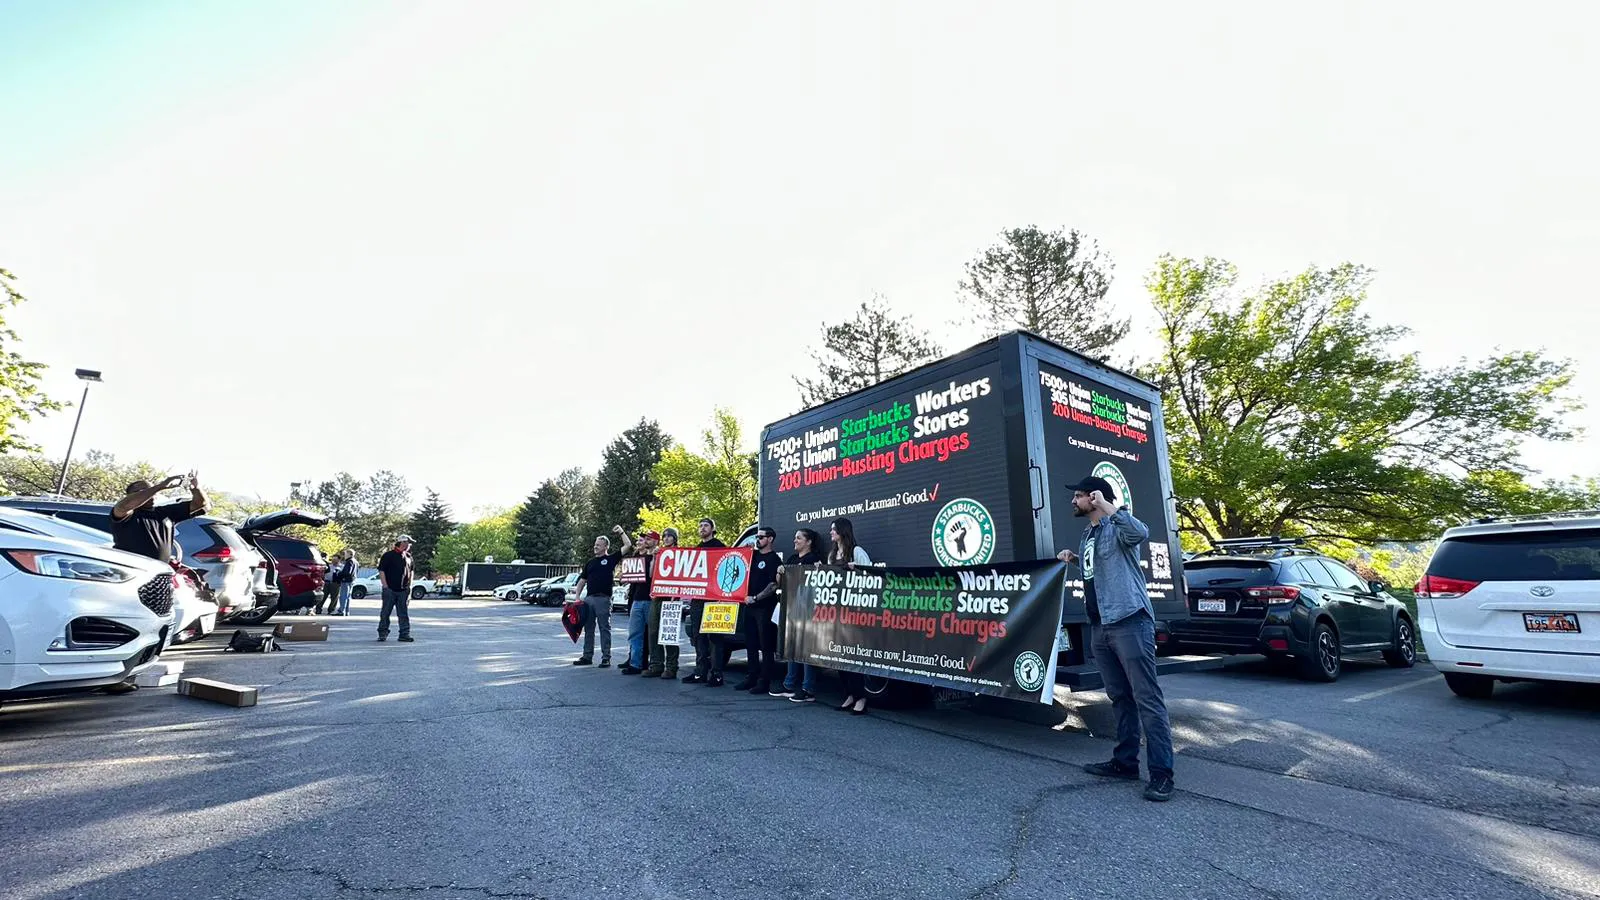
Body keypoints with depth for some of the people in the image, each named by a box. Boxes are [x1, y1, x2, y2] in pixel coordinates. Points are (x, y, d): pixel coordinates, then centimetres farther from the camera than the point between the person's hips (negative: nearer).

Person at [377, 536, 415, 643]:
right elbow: (381, 570, -6)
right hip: (390, 590, -4)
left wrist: (410, 585, 13)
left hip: (404, 590, 4)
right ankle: (382, 634, 16)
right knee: (385, 612, 5)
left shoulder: (408, 557, 12)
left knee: (404, 613, 4)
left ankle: (404, 634, 6)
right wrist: (385, 585, -11)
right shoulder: (388, 555, -4)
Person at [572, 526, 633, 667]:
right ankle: (587, 656, 20)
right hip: (589, 598, 6)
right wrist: (577, 597, 8)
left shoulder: (611, 558, 2)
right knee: (588, 628, 11)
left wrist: (621, 532, -3)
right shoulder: (590, 562, 17)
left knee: (605, 628, -2)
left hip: (603, 598, -6)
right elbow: (582, 580, 18)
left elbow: (628, 546, -5)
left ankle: (606, 658, 3)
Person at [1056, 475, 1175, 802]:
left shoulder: (1116, 527, -6)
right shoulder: (1087, 535, 19)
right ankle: (1125, 762, 22)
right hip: (1101, 627, 9)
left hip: (1129, 621, -9)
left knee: (1147, 698, -6)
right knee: (1119, 698, 14)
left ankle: (1161, 773, -1)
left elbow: (1140, 533, -30)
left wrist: (1108, 506, -29)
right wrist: (1074, 559, 15)